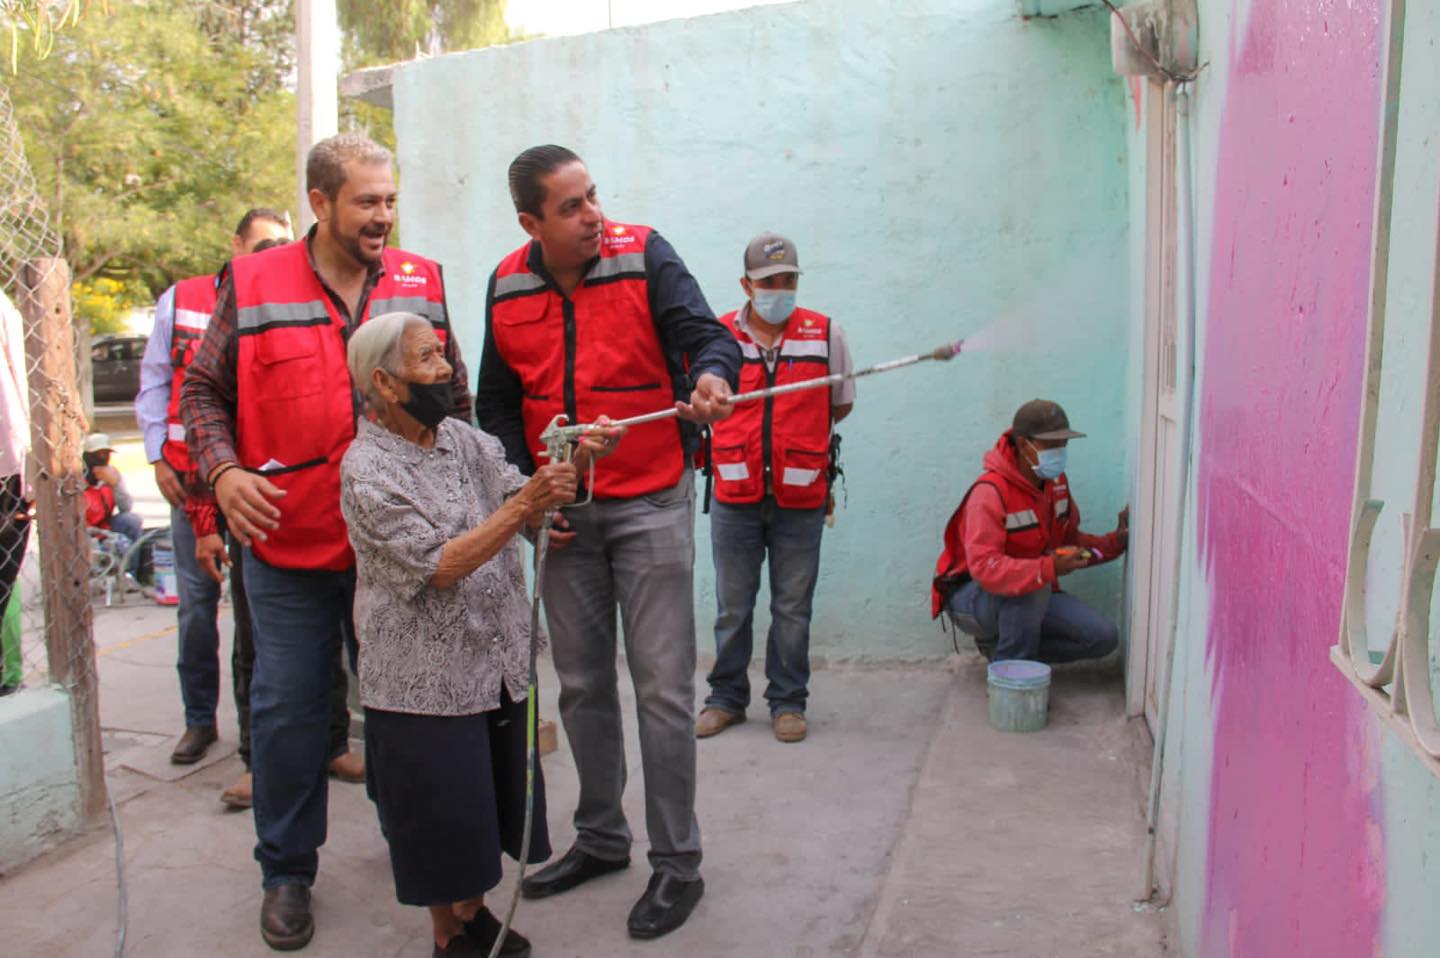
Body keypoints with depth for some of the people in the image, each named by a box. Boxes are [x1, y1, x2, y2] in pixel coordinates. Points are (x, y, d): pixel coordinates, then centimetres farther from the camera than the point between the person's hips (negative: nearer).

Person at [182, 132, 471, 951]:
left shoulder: (422, 284, 4)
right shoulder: (252, 288, -2)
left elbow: (455, 395, 12)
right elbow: (203, 390, 4)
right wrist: (222, 470, -12)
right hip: (290, 545, -1)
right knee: (289, 707, 7)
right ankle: (287, 870, 26)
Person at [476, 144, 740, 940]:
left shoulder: (643, 255, -7)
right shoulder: (507, 287, 4)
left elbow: (706, 333, -16)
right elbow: (497, 402, 10)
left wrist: (712, 373, -40)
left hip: (650, 503, -4)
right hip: (561, 513, 4)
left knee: (663, 687, -2)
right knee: (581, 685, 13)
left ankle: (677, 863, 13)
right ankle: (601, 839, 31)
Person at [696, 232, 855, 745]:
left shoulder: (826, 334, 2)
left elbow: (840, 404, 12)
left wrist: (801, 439, 9)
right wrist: (741, 441, 5)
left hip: (801, 500, 0)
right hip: (735, 498, 1)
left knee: (793, 608, 8)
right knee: (732, 607, 11)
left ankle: (788, 702, 23)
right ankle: (727, 698, 26)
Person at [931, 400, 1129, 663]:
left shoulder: (1056, 481, 0)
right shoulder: (990, 492, -26)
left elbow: (1070, 541, 11)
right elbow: (984, 567, -38)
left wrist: (1117, 541, -6)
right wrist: (1049, 568, -45)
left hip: (1033, 598, 8)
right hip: (972, 597, -8)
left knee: (1104, 636, -7)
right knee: (1032, 587, -39)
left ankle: (998, 645, 5)